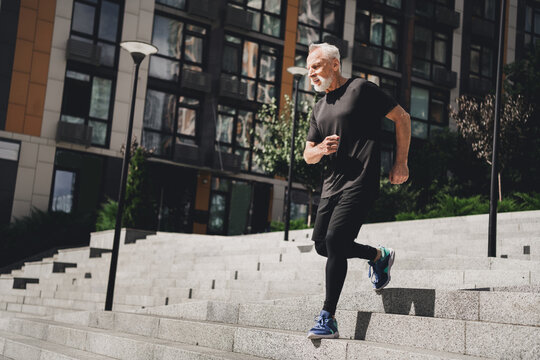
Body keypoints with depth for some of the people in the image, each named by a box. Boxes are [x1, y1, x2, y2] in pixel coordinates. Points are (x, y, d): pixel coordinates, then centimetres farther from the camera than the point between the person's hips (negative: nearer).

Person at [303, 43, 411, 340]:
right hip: (332, 184, 8)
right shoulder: (319, 108, 19)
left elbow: (402, 118, 0)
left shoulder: (361, 89, -1)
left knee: (334, 241, -17)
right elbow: (308, 155, 21)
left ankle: (328, 320, -11)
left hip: (360, 182, -8)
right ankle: (379, 256, 31)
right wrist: (321, 149, -4)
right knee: (322, 244, 7)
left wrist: (401, 163, -4)